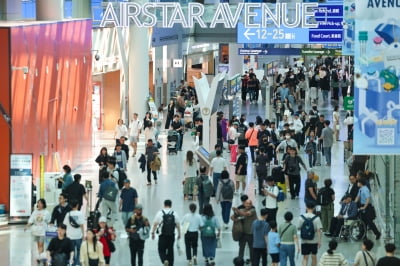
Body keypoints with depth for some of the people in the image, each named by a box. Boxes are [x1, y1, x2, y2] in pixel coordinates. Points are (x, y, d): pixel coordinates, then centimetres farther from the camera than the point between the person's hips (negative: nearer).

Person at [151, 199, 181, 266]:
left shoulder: (160, 213, -6)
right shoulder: (174, 214, 0)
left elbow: (155, 224, -6)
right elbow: (178, 225, 3)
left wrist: (153, 233, 3)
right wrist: (179, 234, 13)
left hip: (162, 235, -2)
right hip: (171, 235, 2)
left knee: (161, 250, 4)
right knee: (170, 250, 13)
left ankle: (164, 260, -22)